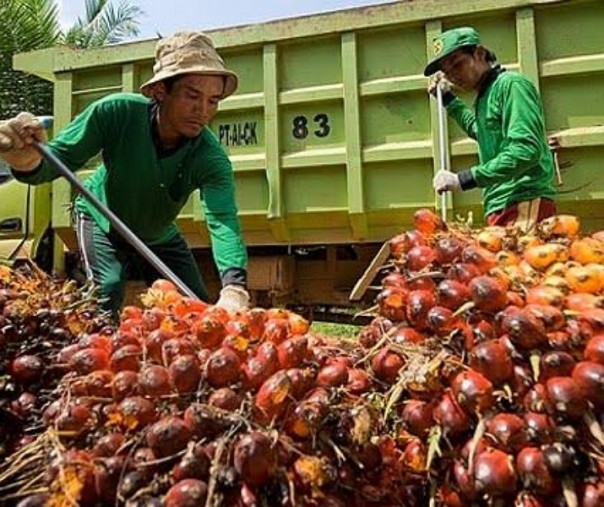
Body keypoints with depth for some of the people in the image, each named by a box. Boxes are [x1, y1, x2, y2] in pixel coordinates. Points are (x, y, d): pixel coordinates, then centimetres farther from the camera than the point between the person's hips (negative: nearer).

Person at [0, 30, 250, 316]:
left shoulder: (211, 157, -32)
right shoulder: (117, 112, -32)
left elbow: (223, 221, -46)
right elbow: (59, 157, -30)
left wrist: (234, 288, -64)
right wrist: (28, 162, -56)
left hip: (161, 237, 2)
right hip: (102, 223, -2)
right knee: (106, 297, -21)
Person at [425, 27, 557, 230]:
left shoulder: (511, 84, -5)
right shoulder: (483, 96, 21)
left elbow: (527, 150, -18)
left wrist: (463, 180, -21)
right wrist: (448, 99, 37)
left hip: (524, 204, -8)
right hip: (502, 207, 8)